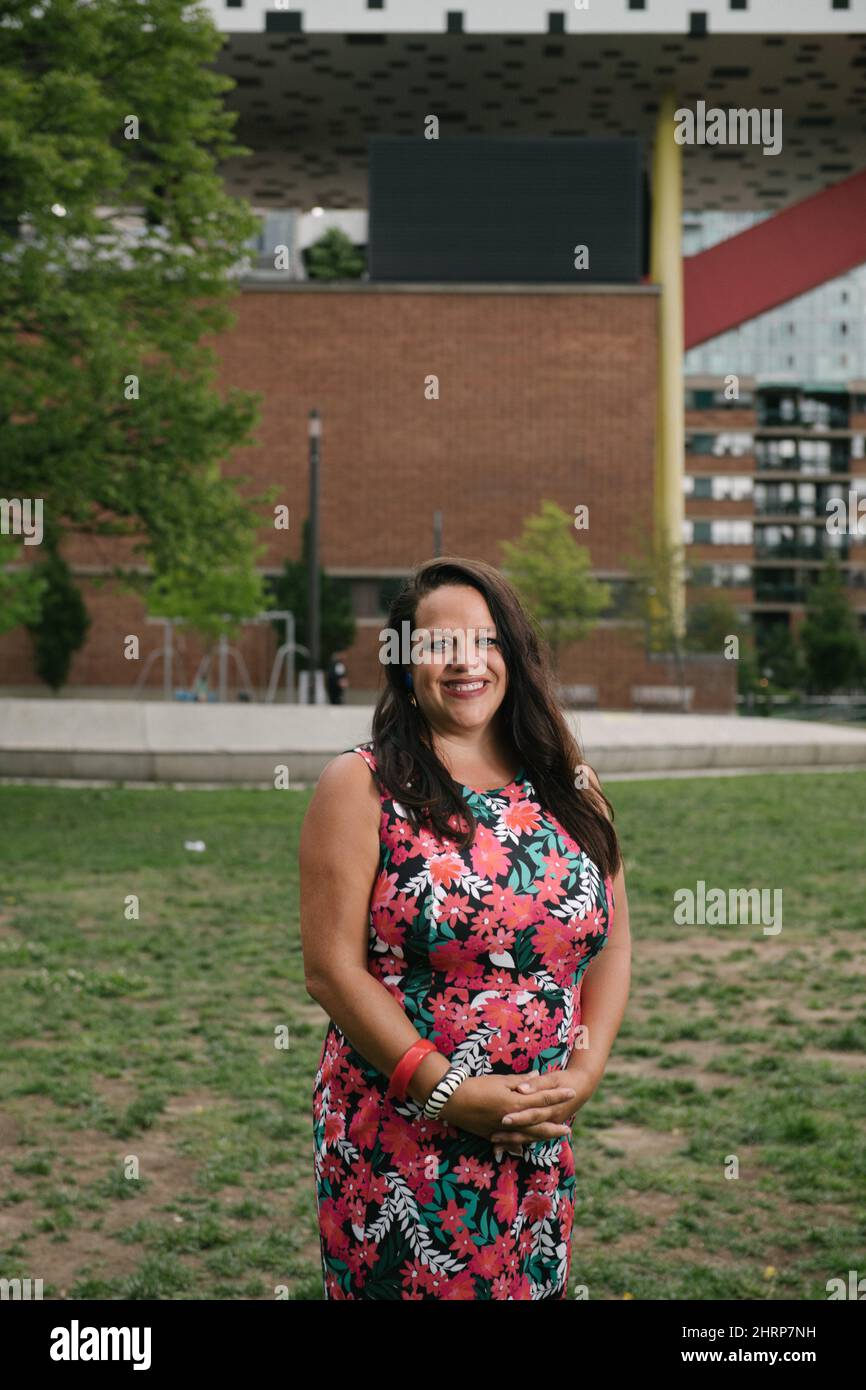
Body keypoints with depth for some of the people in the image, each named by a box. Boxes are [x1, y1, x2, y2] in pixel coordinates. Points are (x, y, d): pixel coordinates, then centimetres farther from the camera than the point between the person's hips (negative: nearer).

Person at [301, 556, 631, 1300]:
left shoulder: (572, 787, 8)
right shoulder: (361, 785, -6)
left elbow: (612, 945, 8)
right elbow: (331, 967, -11)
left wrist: (583, 1075, -7)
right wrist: (449, 1091, -16)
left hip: (544, 1143, 4)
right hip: (398, 1146, -4)